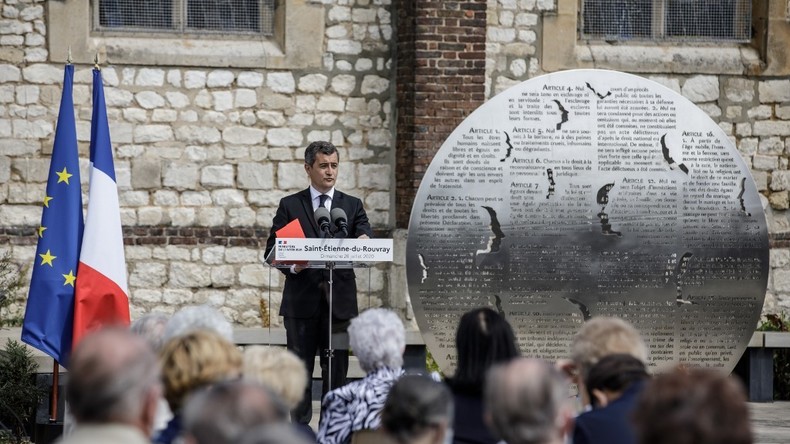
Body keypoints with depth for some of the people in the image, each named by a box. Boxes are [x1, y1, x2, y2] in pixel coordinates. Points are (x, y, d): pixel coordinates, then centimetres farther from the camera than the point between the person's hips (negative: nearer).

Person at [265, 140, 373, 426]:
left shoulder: (352, 206, 11)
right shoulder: (289, 206, 7)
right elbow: (272, 250, 4)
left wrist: (363, 242, -25)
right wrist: (292, 266, -15)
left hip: (339, 300, 1)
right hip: (301, 300, -1)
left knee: (337, 368, 2)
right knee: (299, 368, 1)